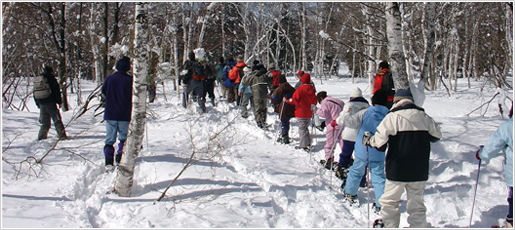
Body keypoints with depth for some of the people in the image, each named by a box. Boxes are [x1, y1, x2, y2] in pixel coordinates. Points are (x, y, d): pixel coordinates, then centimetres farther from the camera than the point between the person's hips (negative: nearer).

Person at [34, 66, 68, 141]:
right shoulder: (51, 78, -3)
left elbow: (35, 94, 19)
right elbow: (57, 91, -7)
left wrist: (38, 104, 25)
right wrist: (59, 102, -2)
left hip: (42, 104, 6)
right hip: (51, 103, -5)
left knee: (45, 123, 12)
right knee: (57, 120, -3)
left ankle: (41, 137, 7)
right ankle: (62, 135, -9)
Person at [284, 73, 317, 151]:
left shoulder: (299, 90, -17)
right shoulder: (312, 89, 2)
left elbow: (294, 100, -17)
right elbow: (314, 100, 10)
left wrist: (286, 100, -1)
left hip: (301, 113, -6)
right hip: (309, 113, 6)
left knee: (302, 129, 0)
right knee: (305, 128, 18)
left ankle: (305, 145, -4)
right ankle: (306, 144, 21)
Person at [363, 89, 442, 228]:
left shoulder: (392, 117, -11)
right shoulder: (424, 117, 1)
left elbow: (380, 143, -15)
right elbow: (436, 136, 16)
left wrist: (368, 141, 4)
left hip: (397, 171, -4)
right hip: (420, 171, 4)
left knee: (389, 201, 13)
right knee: (416, 203, 15)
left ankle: (390, 226, 17)